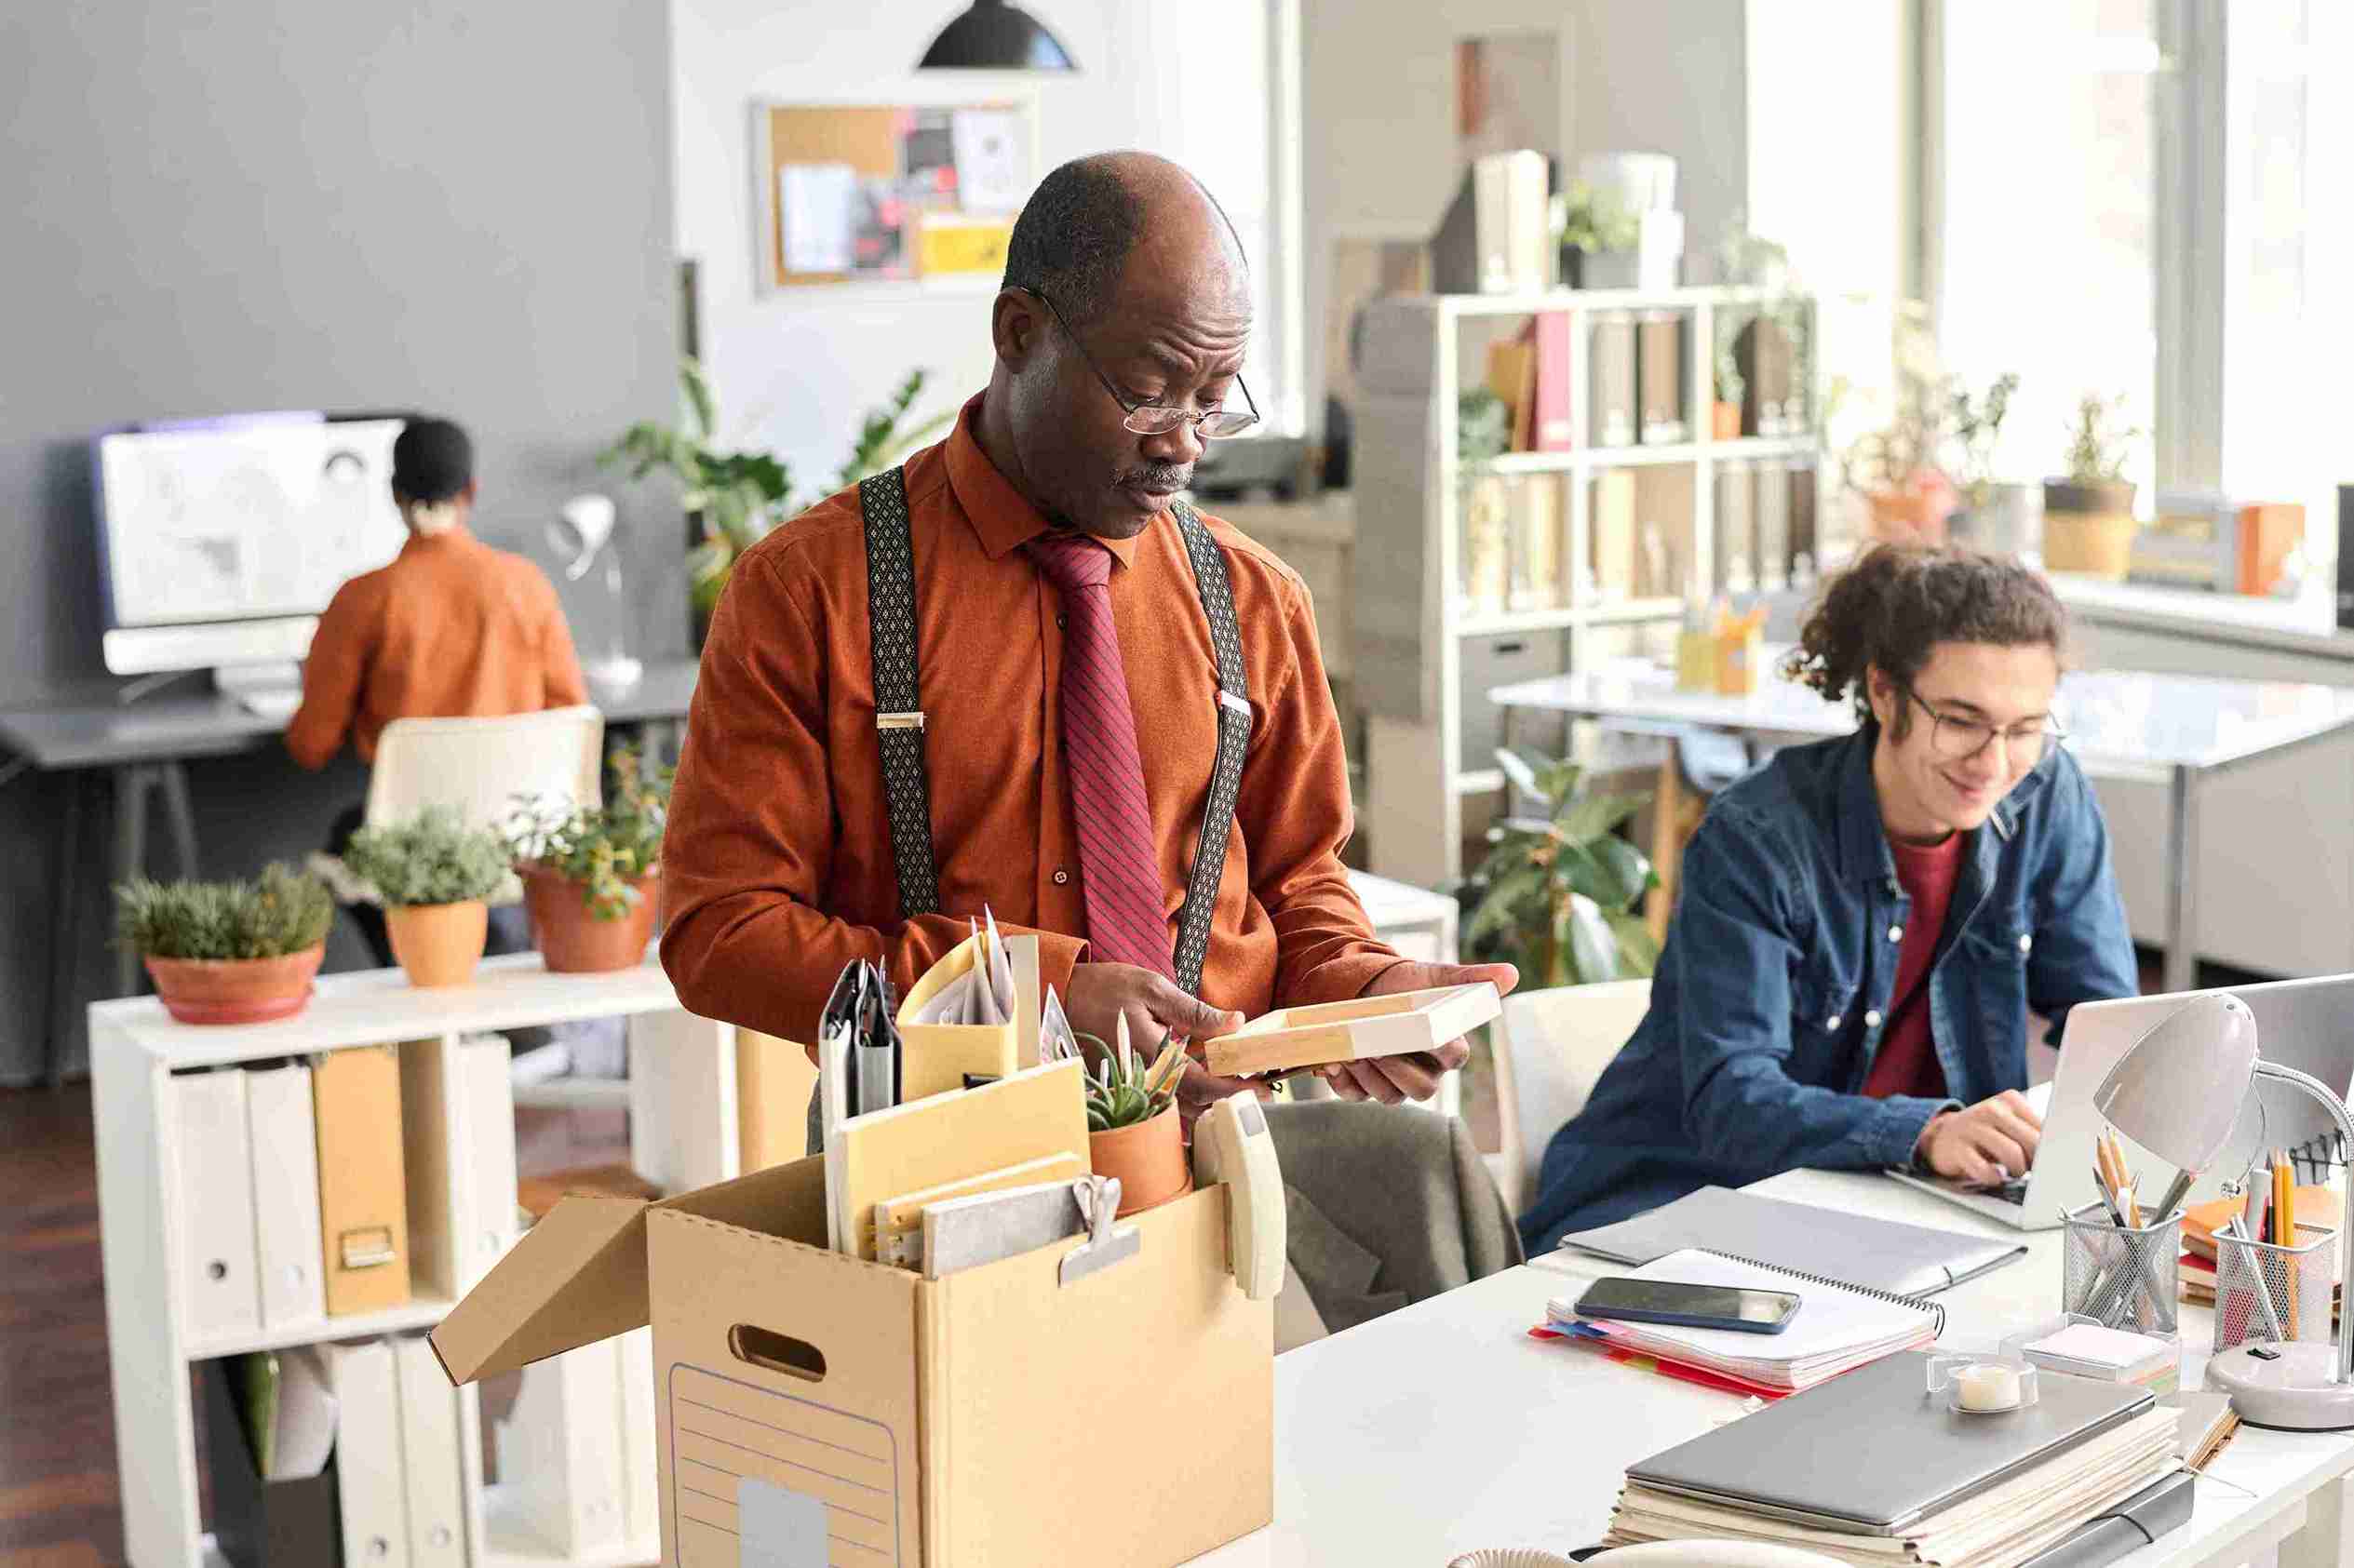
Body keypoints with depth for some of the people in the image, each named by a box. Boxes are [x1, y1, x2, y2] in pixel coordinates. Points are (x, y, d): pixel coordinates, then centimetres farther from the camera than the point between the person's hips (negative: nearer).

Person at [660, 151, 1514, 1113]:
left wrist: (1360, 991, -3)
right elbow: (717, 929, -4)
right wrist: (1040, 994, -14)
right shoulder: (807, 589, 0)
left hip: (1215, 1142, 4)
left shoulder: (1256, 603, 13)